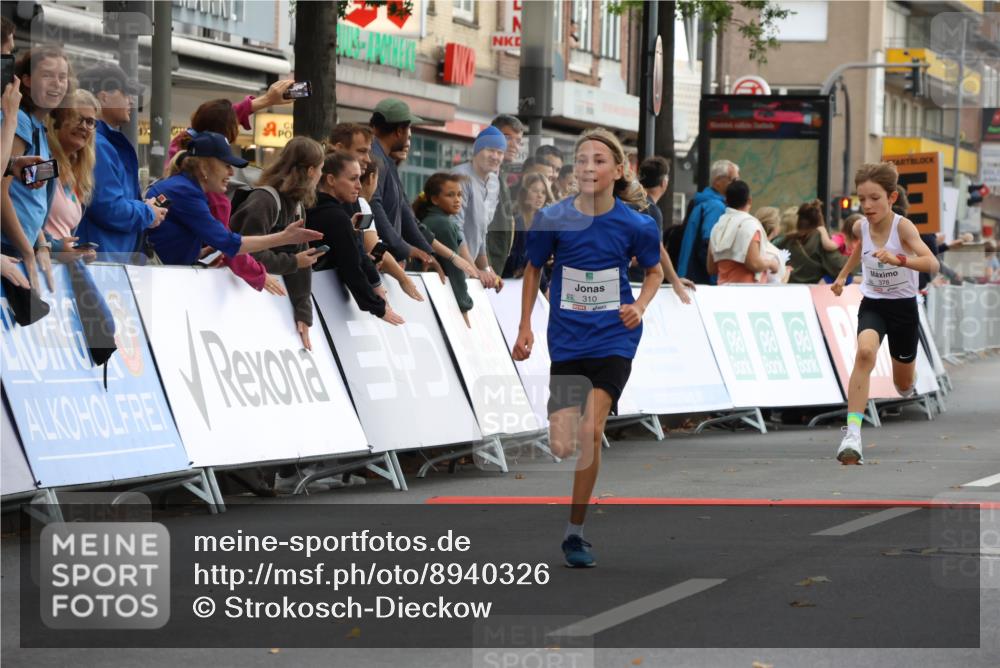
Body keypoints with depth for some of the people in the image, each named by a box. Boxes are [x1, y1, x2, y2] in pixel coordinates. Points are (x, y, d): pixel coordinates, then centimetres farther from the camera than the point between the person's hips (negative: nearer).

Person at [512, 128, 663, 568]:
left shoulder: (635, 225, -9)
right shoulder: (553, 219, -7)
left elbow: (654, 271, 10)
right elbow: (533, 269, 9)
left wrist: (640, 306, -8)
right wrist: (525, 327, 6)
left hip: (613, 338, -1)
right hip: (567, 339, 2)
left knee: (590, 432, -15)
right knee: (561, 447, -4)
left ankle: (575, 531, -3)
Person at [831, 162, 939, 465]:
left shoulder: (903, 226, -22)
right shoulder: (861, 227, -8)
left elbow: (932, 263, -37)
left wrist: (898, 259, -52)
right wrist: (843, 275, 28)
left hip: (904, 307, -1)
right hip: (872, 305, 1)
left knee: (905, 387, 16)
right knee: (865, 351, -33)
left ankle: (907, 383, 58)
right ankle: (852, 433, -40)